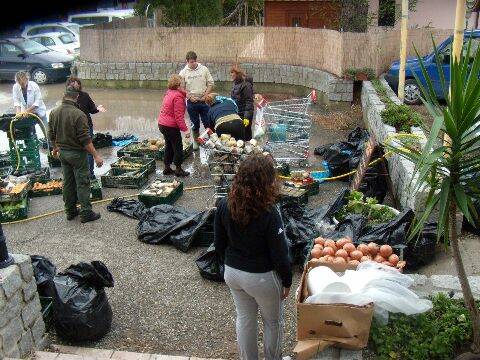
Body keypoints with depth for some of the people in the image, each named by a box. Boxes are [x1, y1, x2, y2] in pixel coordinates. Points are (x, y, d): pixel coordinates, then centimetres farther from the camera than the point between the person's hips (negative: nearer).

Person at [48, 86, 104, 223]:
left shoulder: (54, 112, 0)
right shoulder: (78, 114, -22)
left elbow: (51, 135, 12)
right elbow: (85, 139, -23)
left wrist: (55, 148, 29)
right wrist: (96, 156, -17)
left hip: (63, 152, 7)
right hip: (77, 153, -7)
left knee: (68, 182, 16)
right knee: (82, 183, 2)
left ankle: (70, 211, 26)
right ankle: (86, 213, 9)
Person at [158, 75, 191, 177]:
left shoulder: (169, 93, 9)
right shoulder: (178, 96, -18)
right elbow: (179, 116, -22)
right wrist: (185, 129, -21)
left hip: (162, 124, 9)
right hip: (171, 126, -9)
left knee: (169, 146, 19)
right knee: (178, 147, 4)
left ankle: (167, 168, 27)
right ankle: (178, 169, 12)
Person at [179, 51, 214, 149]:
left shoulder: (204, 69, -1)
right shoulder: (183, 72, -2)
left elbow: (210, 83, 2)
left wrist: (205, 96, -7)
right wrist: (190, 97, -10)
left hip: (204, 101, 0)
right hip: (191, 102, 0)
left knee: (208, 122, 4)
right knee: (195, 124, 10)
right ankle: (196, 142, 24)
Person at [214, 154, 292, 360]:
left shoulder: (224, 206, -13)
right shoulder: (268, 214, -28)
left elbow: (219, 245, 0)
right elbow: (279, 254, -19)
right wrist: (287, 281, -2)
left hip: (232, 273, 5)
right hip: (262, 277, -5)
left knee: (244, 319, 24)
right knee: (273, 322, 21)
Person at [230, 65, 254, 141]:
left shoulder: (246, 84, -15)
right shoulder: (235, 84, 12)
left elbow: (249, 101, -19)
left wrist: (247, 117, -25)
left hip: (244, 115, -9)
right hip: (236, 114, 9)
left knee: (246, 136, -2)